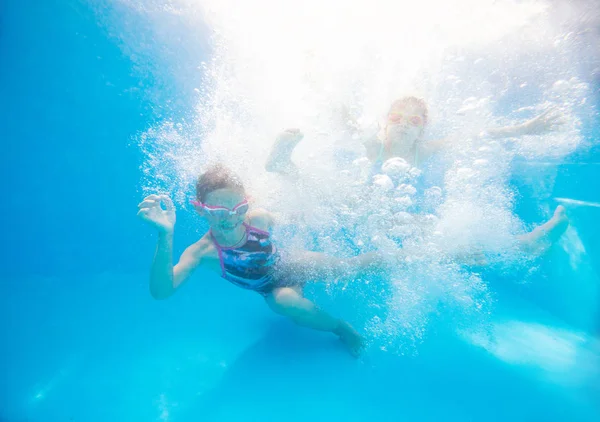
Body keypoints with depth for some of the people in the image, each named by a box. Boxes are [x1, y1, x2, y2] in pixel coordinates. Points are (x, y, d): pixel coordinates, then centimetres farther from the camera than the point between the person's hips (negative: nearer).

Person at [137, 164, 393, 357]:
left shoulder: (259, 218, -23)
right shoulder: (203, 252, -29)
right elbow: (161, 291, -43)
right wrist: (165, 236, -57)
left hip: (293, 265, 2)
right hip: (276, 289, -2)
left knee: (346, 267, -14)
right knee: (286, 301, -36)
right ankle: (340, 328, -9)